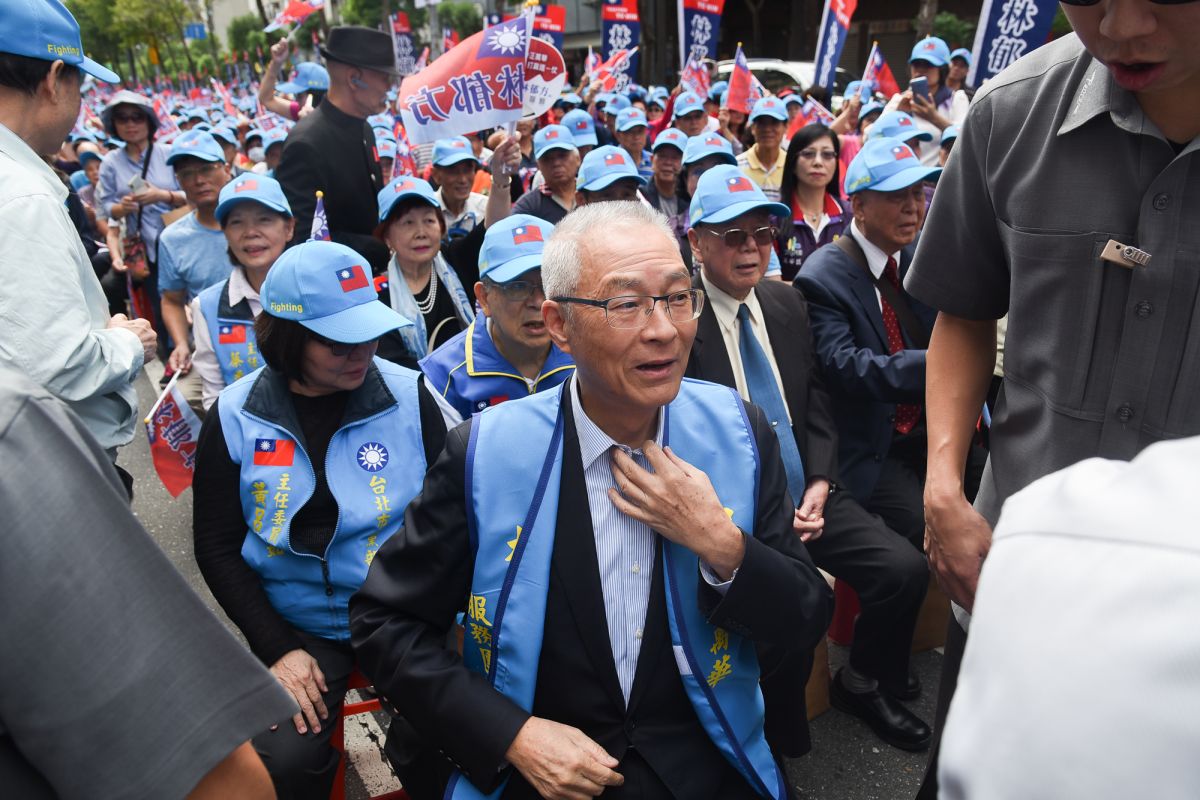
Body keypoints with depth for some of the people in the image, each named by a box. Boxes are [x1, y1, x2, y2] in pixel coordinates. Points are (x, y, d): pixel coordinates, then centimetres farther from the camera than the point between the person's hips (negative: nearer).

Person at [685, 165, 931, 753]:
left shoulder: (787, 303, 10)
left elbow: (817, 403, 13)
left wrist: (819, 484, -2)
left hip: (806, 495, 6)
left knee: (905, 568, -9)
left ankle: (864, 683, 20)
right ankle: (782, 739, 5)